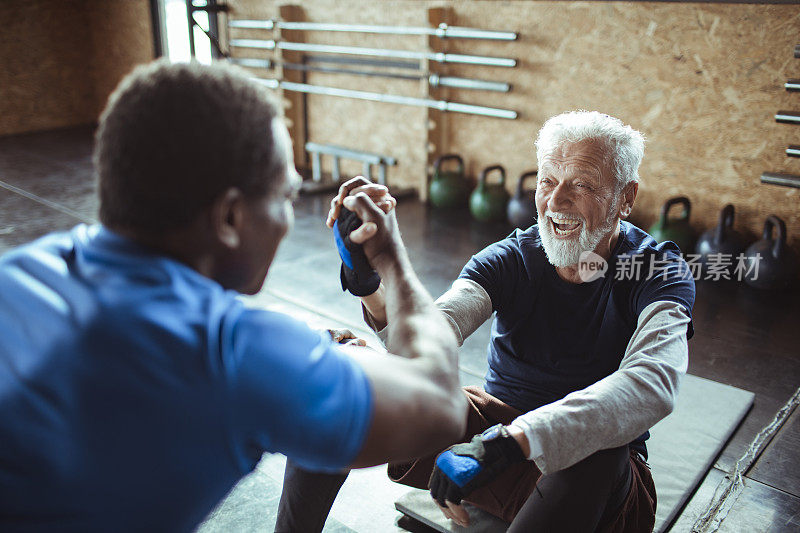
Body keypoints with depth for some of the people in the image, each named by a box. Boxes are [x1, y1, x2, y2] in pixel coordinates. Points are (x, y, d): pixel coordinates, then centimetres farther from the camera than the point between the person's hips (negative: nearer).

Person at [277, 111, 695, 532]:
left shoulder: (661, 271, -12)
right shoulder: (509, 259, -4)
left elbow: (651, 384, -33)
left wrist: (508, 443, -45)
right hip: (497, 426, 3)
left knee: (599, 448, -41)